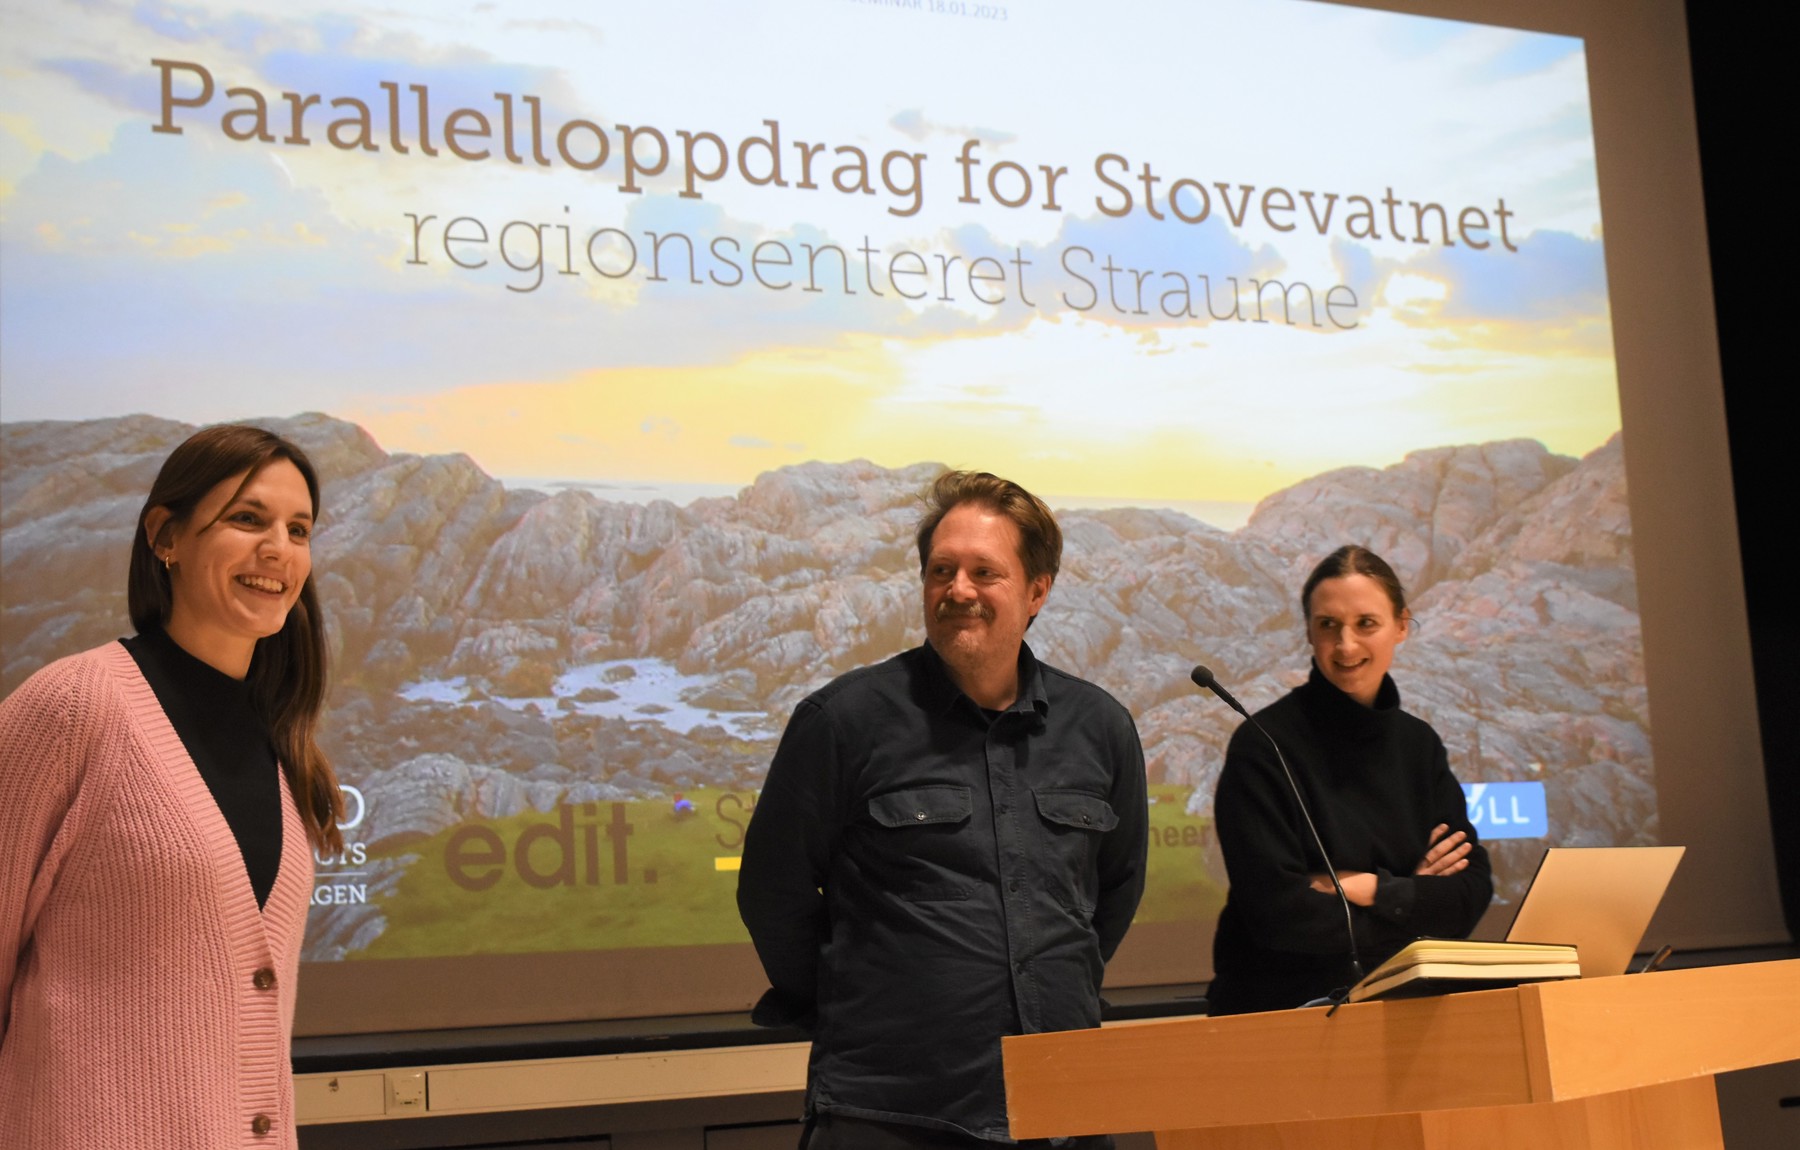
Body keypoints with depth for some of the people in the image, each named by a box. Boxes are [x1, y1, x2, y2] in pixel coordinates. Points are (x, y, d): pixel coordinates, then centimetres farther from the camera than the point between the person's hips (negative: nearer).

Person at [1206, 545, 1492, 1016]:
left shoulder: (1419, 744, 9)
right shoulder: (1263, 745, -8)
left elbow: (1472, 890, 2)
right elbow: (1279, 913, -14)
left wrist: (1369, 890, -11)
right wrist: (1410, 898, -5)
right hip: (1277, 1009, -2)